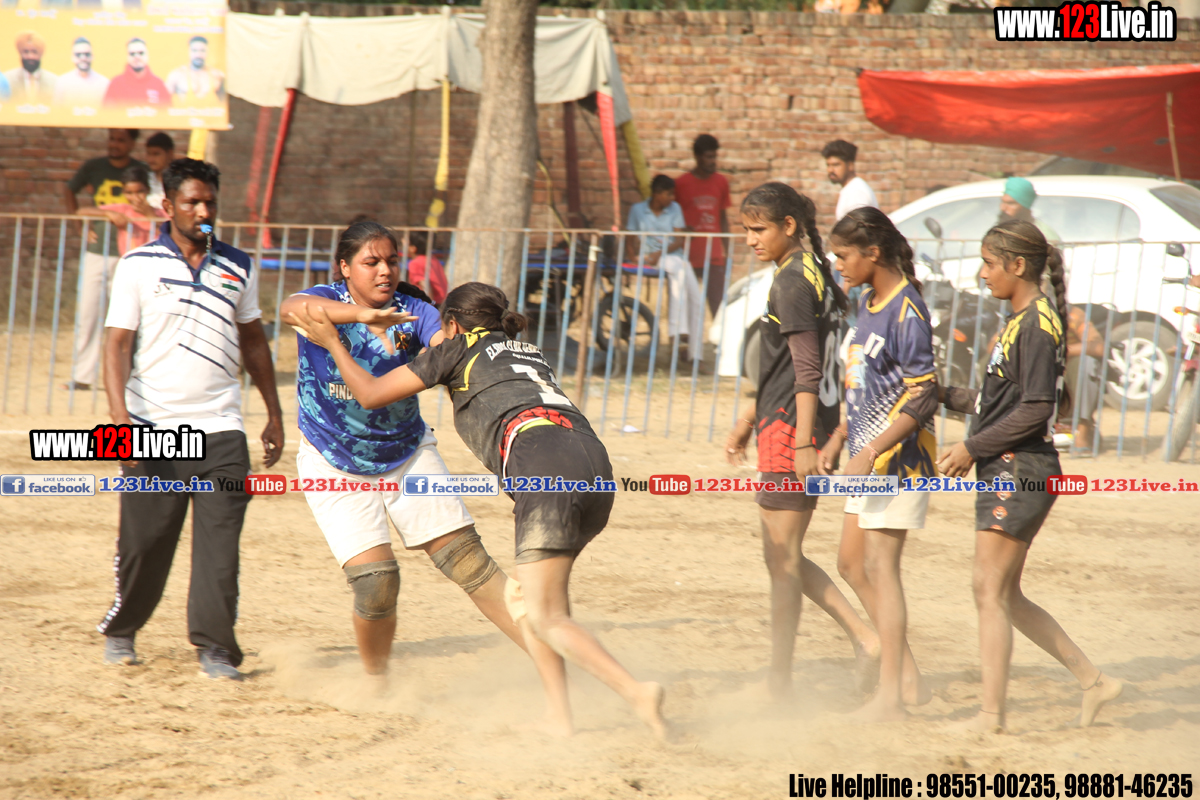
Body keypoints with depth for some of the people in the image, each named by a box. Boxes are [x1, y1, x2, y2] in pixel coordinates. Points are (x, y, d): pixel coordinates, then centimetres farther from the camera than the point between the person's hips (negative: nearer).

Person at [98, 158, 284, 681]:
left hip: (220, 427, 2)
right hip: (153, 427, -2)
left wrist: (274, 414, 20)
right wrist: (120, 416, -16)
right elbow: (118, 343, -4)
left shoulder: (237, 267, 10)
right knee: (144, 542, 3)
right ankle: (120, 632, 24)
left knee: (220, 540, -8)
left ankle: (214, 647, -5)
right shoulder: (139, 265, 0)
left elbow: (252, 342, 21)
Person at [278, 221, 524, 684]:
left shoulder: (413, 312, -9)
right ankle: (375, 681, 12)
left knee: (467, 559, -2)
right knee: (374, 579, -14)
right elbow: (292, 308, -40)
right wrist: (361, 313, -57)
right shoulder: (329, 301, -16)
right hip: (334, 467, -3)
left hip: (408, 455, 3)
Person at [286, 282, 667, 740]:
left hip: (544, 464, -7)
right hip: (594, 459, 7)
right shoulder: (531, 354, 36)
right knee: (524, 598, 19)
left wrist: (331, 342, 37)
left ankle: (636, 693, -23)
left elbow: (371, 394, 23)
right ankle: (558, 716, 8)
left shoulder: (459, 348, 19)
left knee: (545, 618, -5)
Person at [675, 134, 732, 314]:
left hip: (714, 257, 2)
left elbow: (723, 218, 15)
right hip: (689, 256, -2)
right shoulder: (681, 183, -1)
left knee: (718, 305, -3)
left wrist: (727, 251, 13)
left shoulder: (721, 182, 9)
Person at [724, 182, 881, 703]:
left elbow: (807, 370, -19)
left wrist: (803, 443, -23)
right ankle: (865, 639, 10)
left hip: (790, 428, -10)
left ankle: (780, 683, 4)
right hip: (794, 428, 10)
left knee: (782, 559, -2)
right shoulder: (814, 274, 16)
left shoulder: (793, 281, -13)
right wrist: (749, 420, 28)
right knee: (786, 558, 14)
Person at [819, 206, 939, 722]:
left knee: (879, 567, -8)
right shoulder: (868, 303, 12)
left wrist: (871, 452, -23)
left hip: (898, 457, -10)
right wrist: (839, 440, 18)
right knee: (852, 563, 12)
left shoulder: (906, 312, -17)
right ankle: (909, 679, 17)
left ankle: (889, 697, -4)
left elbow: (922, 397, -20)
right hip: (870, 457, 10)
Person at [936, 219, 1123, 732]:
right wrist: (948, 396, 18)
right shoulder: (1019, 322, 16)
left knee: (991, 591, -7)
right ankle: (1093, 681, 17)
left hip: (1020, 471, -10)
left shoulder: (1038, 324, -14)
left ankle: (992, 714, -3)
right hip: (1004, 472, 10)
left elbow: (1035, 409, -19)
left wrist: (972, 447, -14)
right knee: (1006, 597, 11)